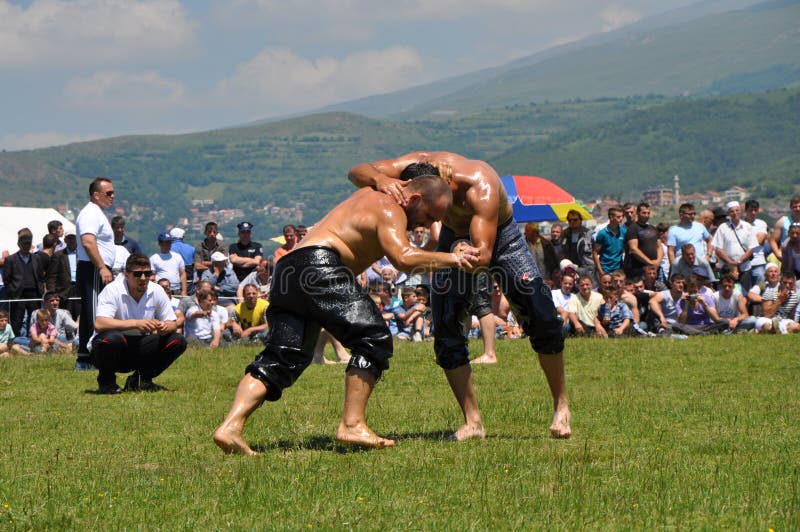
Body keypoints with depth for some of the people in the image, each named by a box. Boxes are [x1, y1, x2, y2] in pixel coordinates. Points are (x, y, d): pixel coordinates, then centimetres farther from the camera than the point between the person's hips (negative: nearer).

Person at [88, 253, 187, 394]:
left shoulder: (156, 291, -4)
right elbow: (99, 324, -33)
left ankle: (144, 380, 5)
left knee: (178, 341, -12)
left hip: (139, 350, 5)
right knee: (112, 338, -39)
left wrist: (165, 327, -24)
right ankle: (106, 381, -9)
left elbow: (173, 323, 2)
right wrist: (136, 323, -41)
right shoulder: (113, 290, -19)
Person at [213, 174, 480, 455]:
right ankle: (352, 425, -16)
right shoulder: (390, 210, -1)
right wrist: (450, 258, -6)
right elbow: (402, 257, -19)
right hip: (318, 263, -10)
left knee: (282, 358, 3)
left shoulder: (374, 195, 28)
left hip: (286, 271, 10)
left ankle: (231, 426, -12)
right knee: (373, 339, -11)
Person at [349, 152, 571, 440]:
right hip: (454, 238, 4)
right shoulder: (420, 164, -27)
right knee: (446, 331, -9)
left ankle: (561, 406, 3)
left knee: (542, 317, -16)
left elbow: (482, 256, -46)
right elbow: (357, 171, -27)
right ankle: (472, 422, -2)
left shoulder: (481, 188, -40)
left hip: (500, 236, -4)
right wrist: (379, 179, -49)